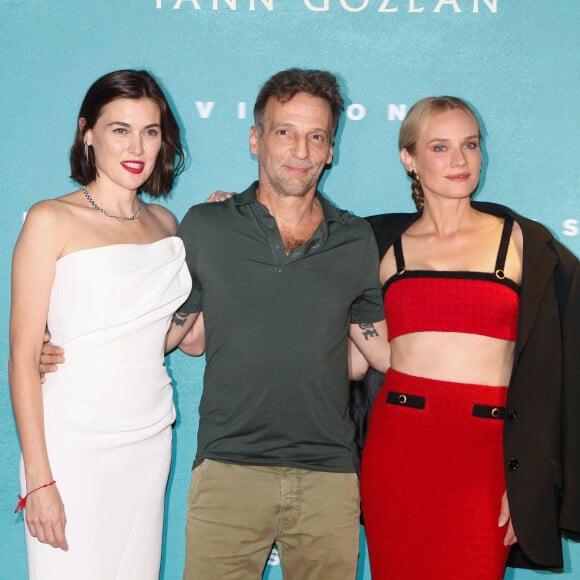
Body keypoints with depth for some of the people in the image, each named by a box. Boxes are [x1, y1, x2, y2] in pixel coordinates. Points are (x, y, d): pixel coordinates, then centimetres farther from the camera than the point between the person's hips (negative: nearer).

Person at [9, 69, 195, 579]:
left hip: (151, 440, 5)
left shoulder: (164, 222, 10)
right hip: (75, 443, -5)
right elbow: (23, 357, -9)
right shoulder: (52, 221, -6)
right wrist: (39, 478, -14)